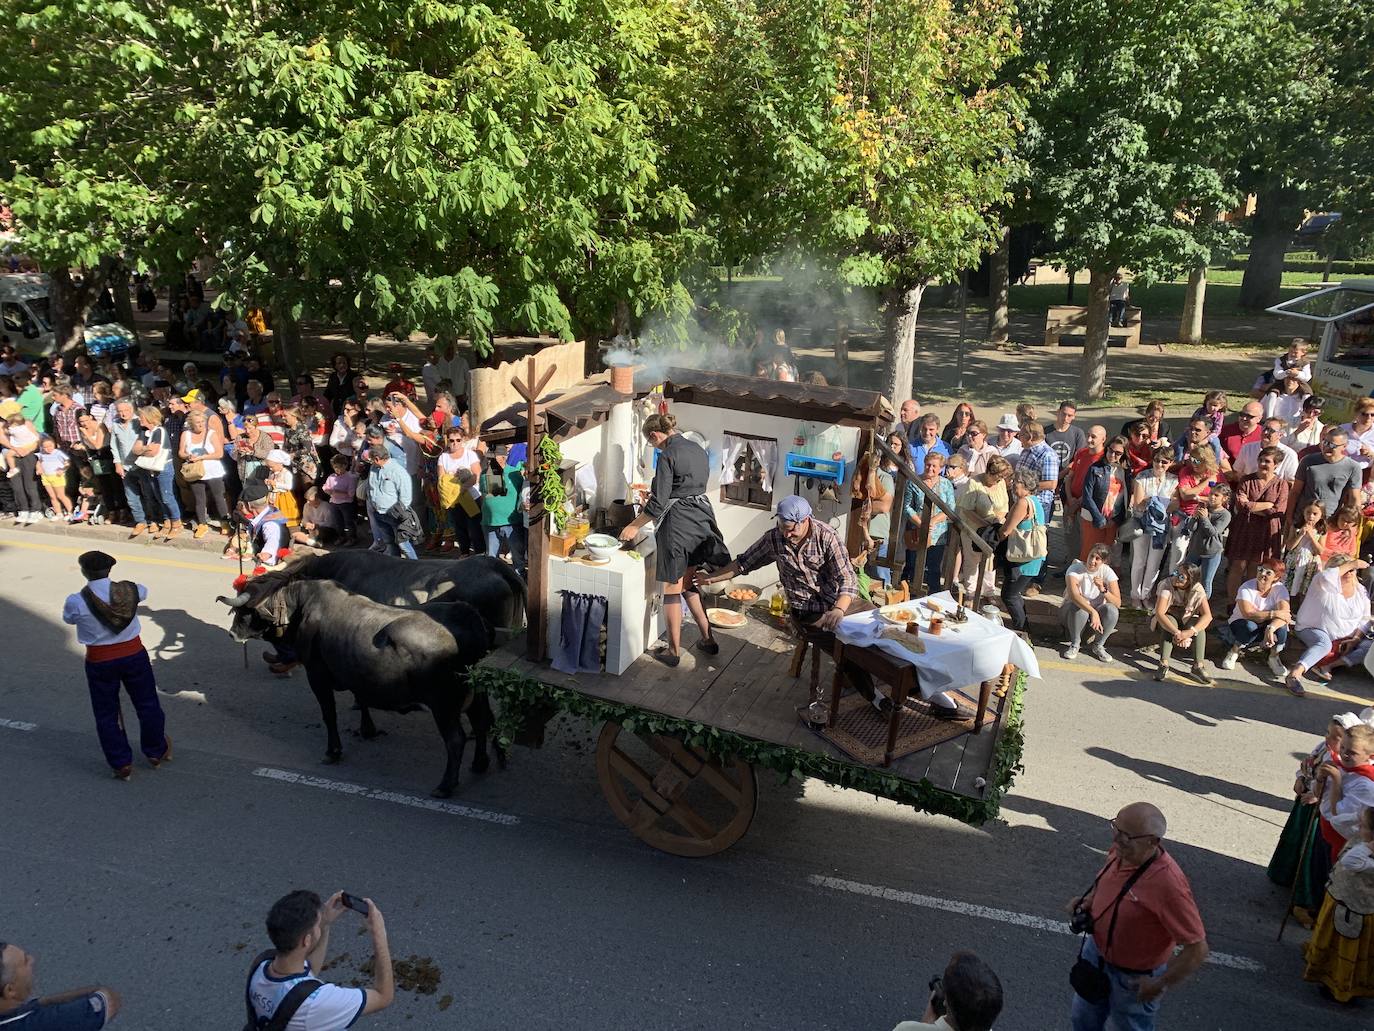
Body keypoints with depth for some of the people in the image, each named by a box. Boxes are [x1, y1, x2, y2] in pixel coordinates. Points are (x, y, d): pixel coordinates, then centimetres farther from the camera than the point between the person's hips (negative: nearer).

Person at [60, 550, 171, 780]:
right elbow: (143, 591, 12)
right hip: (134, 655, 2)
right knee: (147, 704, 20)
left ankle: (122, 764, 25)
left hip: (99, 662, -2)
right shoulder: (129, 589, -14)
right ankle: (156, 752, 36)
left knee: (106, 714, 17)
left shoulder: (76, 602, -19)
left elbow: (68, 618, 4)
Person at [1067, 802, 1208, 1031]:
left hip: (1132, 977, -6)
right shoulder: (1120, 851, -15)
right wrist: (1089, 899, -8)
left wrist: (1160, 985, -21)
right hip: (1096, 950, 6)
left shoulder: (1167, 884, -37)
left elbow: (1197, 950, -29)